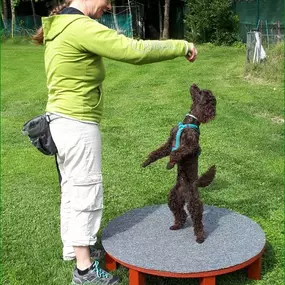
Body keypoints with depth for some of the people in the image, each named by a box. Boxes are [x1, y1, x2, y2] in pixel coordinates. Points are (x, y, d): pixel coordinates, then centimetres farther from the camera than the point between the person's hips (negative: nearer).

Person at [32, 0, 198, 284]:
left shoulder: (60, 27, 11)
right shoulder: (81, 27, -21)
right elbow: (135, 51, -26)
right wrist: (181, 47, -14)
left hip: (62, 120, 10)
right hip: (78, 124, -10)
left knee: (73, 190, 20)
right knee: (86, 193, 1)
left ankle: (73, 248, 38)